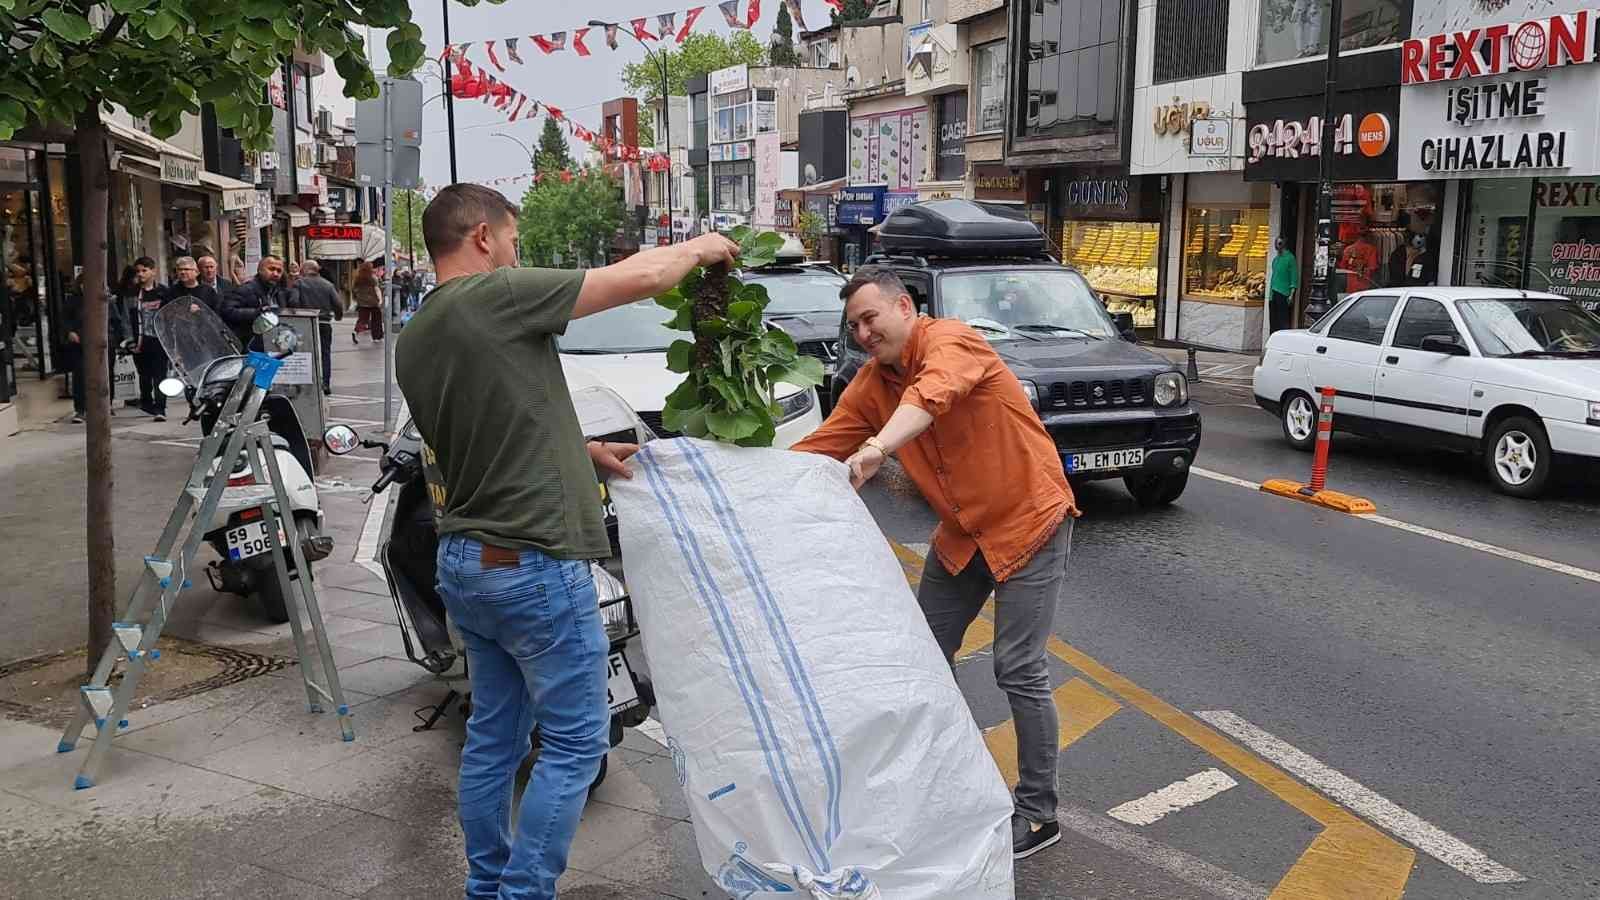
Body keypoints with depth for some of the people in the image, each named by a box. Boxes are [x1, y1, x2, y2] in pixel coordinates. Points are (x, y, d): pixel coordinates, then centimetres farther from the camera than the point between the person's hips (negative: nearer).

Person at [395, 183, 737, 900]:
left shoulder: (413, 340, 11)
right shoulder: (494, 296, -15)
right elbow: (639, 277, -14)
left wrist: (585, 451, 17)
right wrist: (700, 246, 4)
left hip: (463, 561, 9)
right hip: (534, 564, -9)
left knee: (492, 734, 18)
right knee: (575, 743, 2)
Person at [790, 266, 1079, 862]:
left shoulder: (949, 341, -21)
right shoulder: (871, 384, 1)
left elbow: (931, 393, -43)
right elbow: (820, 447, 0)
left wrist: (877, 447, -59)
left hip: (1030, 522, -8)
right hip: (961, 534, 8)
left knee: (1019, 672, -6)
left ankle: (1038, 814, 9)